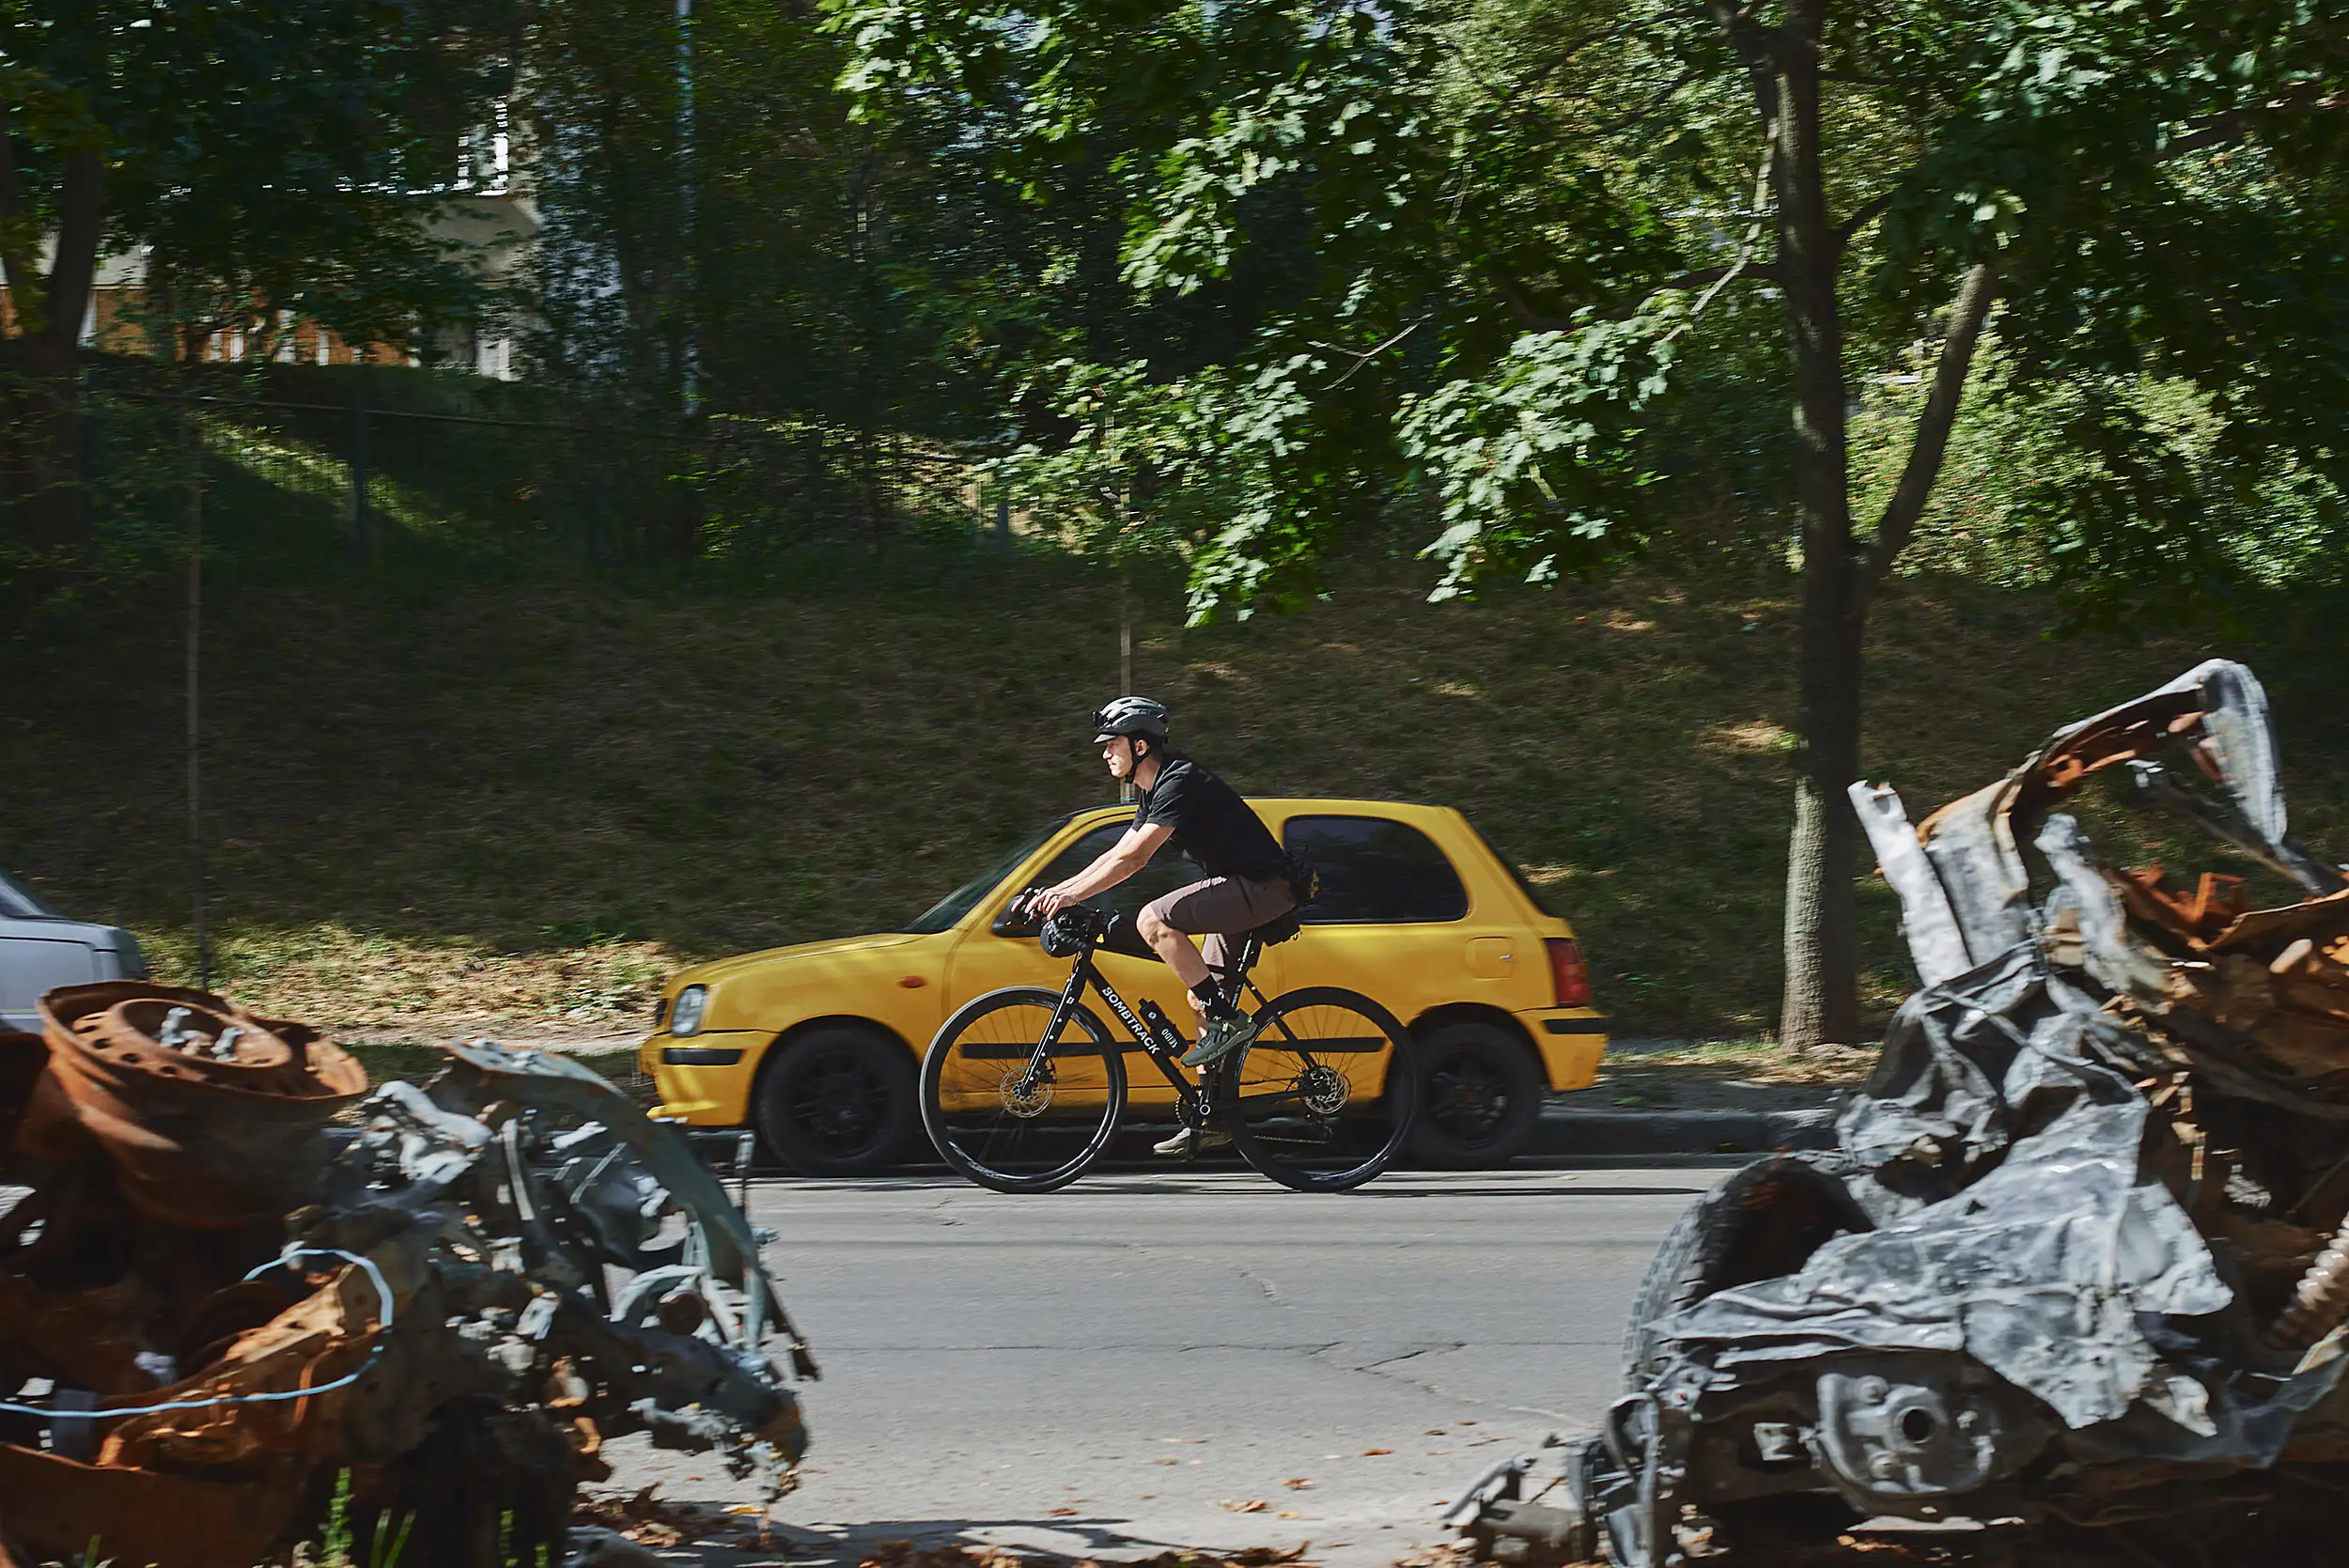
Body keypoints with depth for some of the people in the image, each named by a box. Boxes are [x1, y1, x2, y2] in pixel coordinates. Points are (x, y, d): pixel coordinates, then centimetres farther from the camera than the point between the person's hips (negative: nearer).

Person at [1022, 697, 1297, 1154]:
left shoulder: (1181, 783, -18)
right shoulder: (1154, 790, 15)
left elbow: (1132, 859, -25)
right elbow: (1119, 855, 18)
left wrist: (1071, 895, -24)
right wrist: (1058, 890, 9)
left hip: (1262, 888, -11)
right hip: (1242, 892, 11)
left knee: (1154, 921, -24)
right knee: (1200, 1000, 10)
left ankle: (1229, 1020, -19)